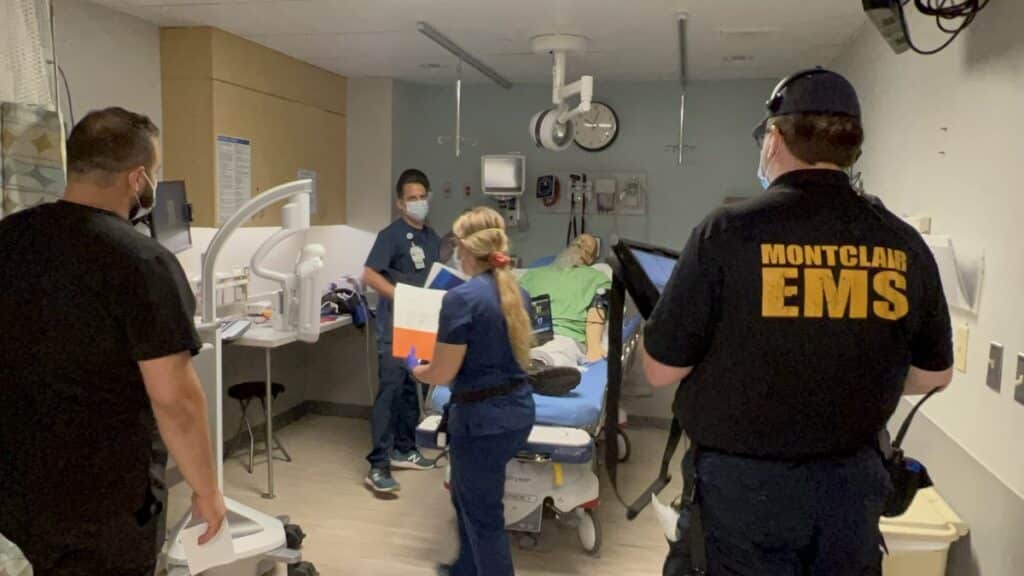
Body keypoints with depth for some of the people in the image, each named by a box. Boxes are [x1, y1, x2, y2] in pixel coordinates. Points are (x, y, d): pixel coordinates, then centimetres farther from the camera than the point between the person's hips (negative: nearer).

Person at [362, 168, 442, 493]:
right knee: (389, 390, -10)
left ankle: (404, 450, 27)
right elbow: (369, 275, -17)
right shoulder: (392, 235, -9)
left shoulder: (432, 238, 14)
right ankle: (377, 466, -7)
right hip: (394, 326, -8)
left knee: (412, 388, 14)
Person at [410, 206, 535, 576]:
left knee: (484, 515, 10)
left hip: (483, 418, -9)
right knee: (468, 495, 28)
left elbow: (442, 374, -14)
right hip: (518, 409, 9)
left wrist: (415, 368, 7)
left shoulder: (461, 298, -19)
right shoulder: (516, 292, 4)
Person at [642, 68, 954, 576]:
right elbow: (932, 375, 8)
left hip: (742, 482, -4)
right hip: (853, 480, 4)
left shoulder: (728, 231, -18)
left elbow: (661, 371, -12)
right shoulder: (903, 244, -5)